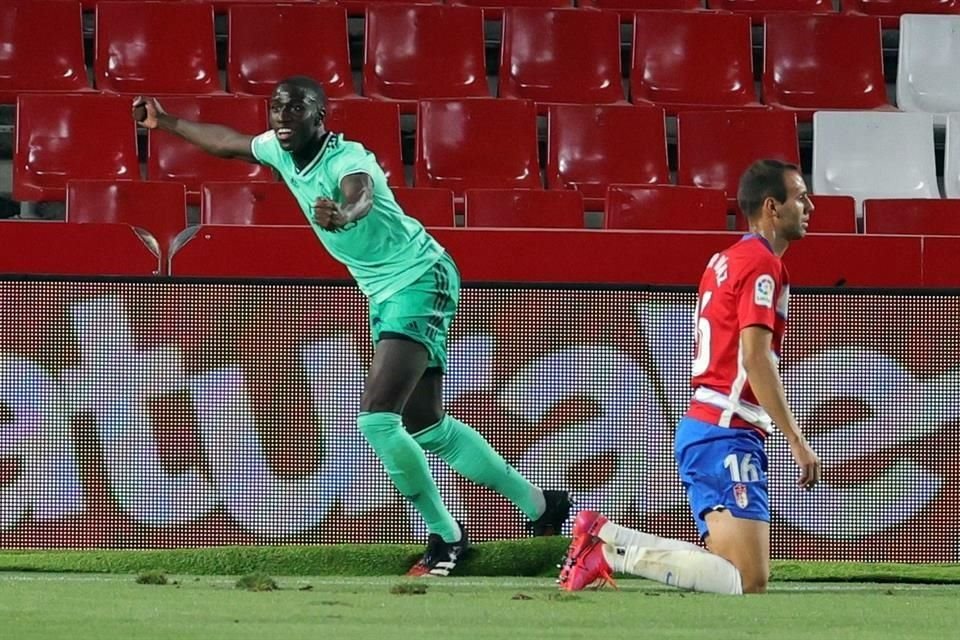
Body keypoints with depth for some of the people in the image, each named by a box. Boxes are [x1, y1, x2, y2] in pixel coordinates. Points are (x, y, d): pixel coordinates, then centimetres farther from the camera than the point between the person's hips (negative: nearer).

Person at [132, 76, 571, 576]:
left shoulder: (347, 160, -25)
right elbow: (230, 143, 22)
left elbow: (361, 196, -49)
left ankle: (445, 536, -5)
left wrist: (343, 215, -71)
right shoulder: (279, 150, 0)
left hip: (420, 282, -10)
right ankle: (539, 505, 28)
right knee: (425, 427, 14)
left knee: (376, 417, -21)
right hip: (386, 295, 10)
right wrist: (166, 123, 26)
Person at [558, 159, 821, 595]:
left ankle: (605, 538, 4)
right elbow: (755, 356, -18)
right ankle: (611, 551, -16)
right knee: (749, 581, -15)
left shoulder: (725, 260, 20)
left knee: (733, 572, 8)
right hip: (727, 433, -10)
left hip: (700, 426, 10)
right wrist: (796, 440, -17)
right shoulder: (761, 262, -10)